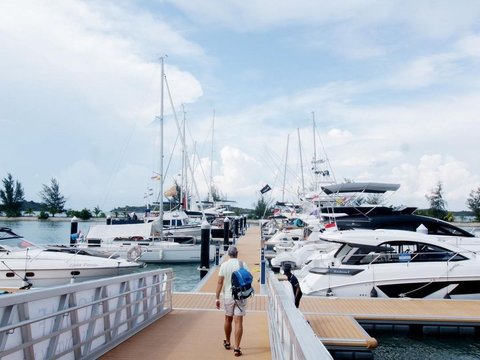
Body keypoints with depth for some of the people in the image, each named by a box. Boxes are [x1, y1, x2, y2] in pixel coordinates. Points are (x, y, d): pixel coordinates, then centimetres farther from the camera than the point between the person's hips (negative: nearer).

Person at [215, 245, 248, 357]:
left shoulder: (224, 265, -5)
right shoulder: (243, 264, -5)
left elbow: (220, 282, -7)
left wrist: (217, 298, -3)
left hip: (228, 296, 1)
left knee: (228, 319, 20)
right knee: (238, 322, -1)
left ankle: (227, 342, 37)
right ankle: (237, 348, -5)